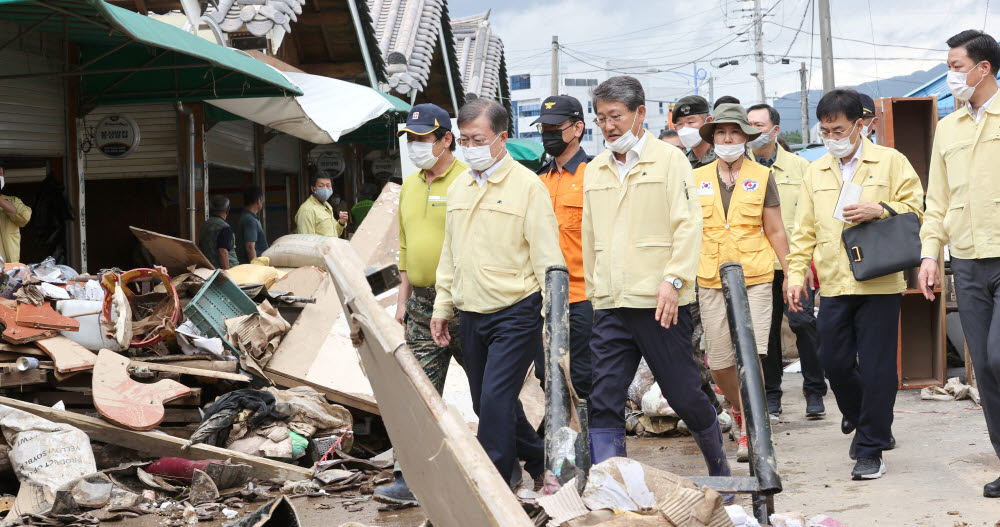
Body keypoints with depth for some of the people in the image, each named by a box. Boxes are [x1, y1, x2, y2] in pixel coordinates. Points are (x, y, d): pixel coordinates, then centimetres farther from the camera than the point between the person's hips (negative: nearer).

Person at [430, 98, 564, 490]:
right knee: (488, 404, 12)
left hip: (516, 313, -7)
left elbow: (547, 258, -9)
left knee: (495, 398, -14)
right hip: (471, 315, 7)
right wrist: (442, 307, 16)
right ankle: (540, 462, 30)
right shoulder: (458, 188, 13)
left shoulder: (527, 185, -7)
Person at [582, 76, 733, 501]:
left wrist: (673, 279, -18)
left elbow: (688, 225, -7)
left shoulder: (669, 159, -1)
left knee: (684, 394, 5)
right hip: (609, 307, 5)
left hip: (659, 304, -4)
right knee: (603, 402, -3)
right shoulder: (594, 171, 14)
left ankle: (720, 471, 28)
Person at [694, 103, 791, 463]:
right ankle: (739, 408, 33)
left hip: (755, 278, -2)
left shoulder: (761, 177, 5)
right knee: (719, 361, 5)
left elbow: (775, 232, 9)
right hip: (711, 281, 2)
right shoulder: (698, 180, 9)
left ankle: (748, 432, -9)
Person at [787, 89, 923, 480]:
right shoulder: (815, 173, 16)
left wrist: (880, 210, -15)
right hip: (833, 286, 4)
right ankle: (862, 421, 31)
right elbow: (804, 231, 16)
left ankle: (871, 448, 5)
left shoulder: (890, 162, 4)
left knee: (876, 367, -3)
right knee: (834, 362, 3)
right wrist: (796, 274, 7)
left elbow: (915, 207, 1)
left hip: (880, 283, -4)